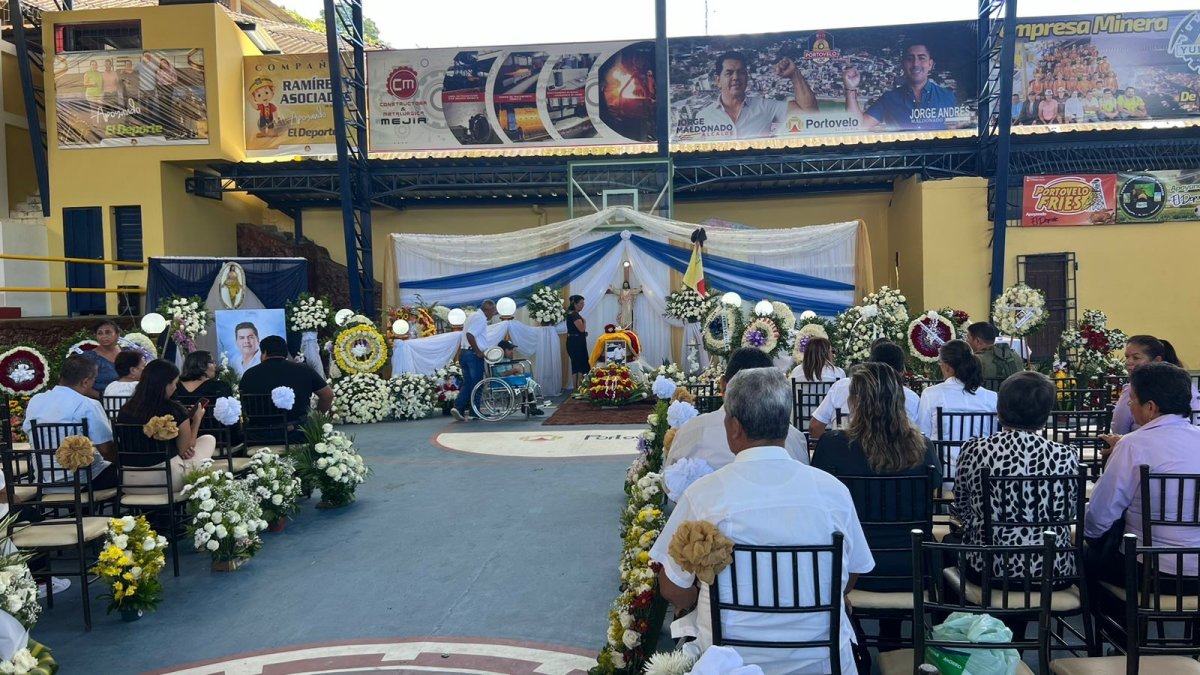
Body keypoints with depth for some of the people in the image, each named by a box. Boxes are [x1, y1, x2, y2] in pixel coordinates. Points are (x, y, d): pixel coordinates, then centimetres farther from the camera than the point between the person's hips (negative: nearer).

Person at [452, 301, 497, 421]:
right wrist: (478, 351, -19)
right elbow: (470, 335, -24)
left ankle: (458, 407, -4)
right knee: (476, 384, 0)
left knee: (467, 383, 10)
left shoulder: (474, 316, 19)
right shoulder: (480, 318, -12)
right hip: (474, 355, -9)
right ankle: (474, 412, 6)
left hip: (464, 352, 9)